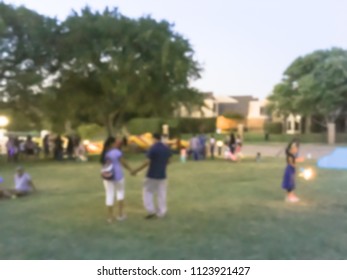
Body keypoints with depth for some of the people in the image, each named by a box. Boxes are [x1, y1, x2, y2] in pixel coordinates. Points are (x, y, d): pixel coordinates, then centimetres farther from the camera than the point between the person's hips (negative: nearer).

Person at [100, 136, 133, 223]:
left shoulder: (103, 153, 3)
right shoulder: (117, 152, -14)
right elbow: (124, 163, -8)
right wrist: (131, 170, 9)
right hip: (117, 176, -4)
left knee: (109, 196, 7)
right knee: (120, 192, 16)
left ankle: (110, 217, 10)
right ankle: (120, 214, 16)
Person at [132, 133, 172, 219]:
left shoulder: (153, 148, -15)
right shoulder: (167, 148, 4)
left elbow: (148, 162, -17)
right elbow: (168, 161, 12)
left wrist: (137, 170, -10)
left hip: (152, 175, -5)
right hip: (162, 175, 5)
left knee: (148, 192, 9)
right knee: (161, 194, 10)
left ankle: (151, 211, 4)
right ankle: (161, 213, 14)